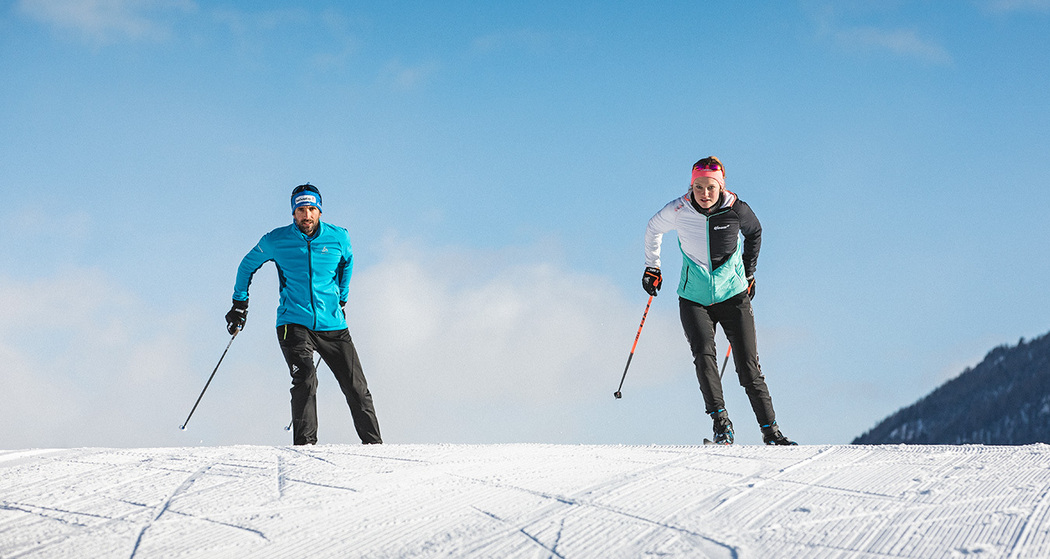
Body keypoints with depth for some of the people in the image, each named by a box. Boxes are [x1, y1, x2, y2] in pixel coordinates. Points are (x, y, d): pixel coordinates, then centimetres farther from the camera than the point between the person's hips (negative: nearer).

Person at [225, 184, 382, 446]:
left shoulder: (338, 238, 0)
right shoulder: (275, 241, -3)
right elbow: (248, 265, 15)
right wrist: (240, 304, 15)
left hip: (332, 325, 2)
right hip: (294, 323, -2)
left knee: (357, 388, 1)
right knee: (305, 379, -23)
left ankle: (374, 443, 13)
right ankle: (304, 444, -19)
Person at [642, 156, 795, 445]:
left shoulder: (736, 209, -11)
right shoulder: (678, 211, -10)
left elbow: (754, 232, 12)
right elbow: (653, 229, 13)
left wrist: (748, 273, 17)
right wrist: (652, 267, 15)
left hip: (733, 295, 0)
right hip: (694, 300, 0)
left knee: (749, 367, -4)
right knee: (704, 356, -23)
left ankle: (771, 431, 3)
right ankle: (721, 421, -21)